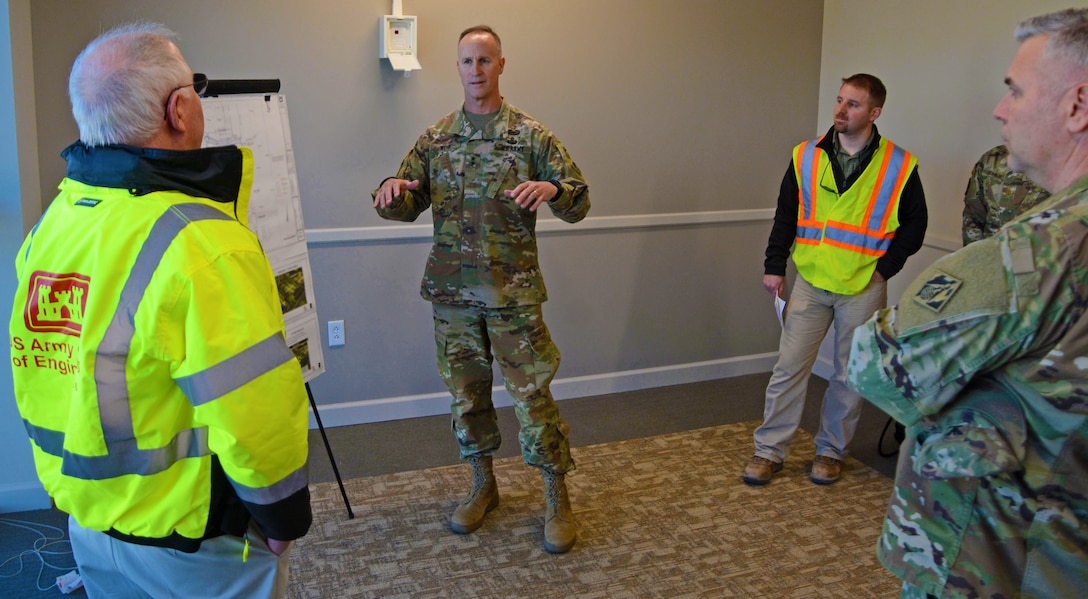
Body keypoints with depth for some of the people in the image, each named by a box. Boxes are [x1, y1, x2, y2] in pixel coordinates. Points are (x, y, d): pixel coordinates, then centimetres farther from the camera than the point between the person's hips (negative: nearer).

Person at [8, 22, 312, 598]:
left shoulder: (48, 226, -2)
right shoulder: (199, 244, -26)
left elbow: (47, 377, 8)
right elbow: (257, 411, -25)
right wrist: (283, 514, -12)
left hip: (88, 524, 7)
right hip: (193, 549, -6)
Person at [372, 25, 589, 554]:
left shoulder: (531, 136, -1)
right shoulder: (435, 138, 8)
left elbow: (579, 203, -2)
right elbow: (408, 207, 10)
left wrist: (552, 189, -25)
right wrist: (391, 193, -14)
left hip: (513, 291, -3)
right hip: (451, 291, 3)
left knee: (532, 394, -1)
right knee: (466, 392, 13)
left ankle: (557, 499, 15)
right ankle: (483, 486, 32)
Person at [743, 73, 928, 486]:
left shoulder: (899, 166, -4)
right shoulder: (806, 156, 2)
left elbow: (914, 225, 4)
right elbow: (786, 215, 9)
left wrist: (884, 267, -5)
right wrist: (774, 266, 4)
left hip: (863, 289, -1)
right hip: (811, 282, 1)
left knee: (851, 374, 10)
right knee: (789, 367, 2)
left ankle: (831, 451, 26)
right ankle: (769, 450, 13)